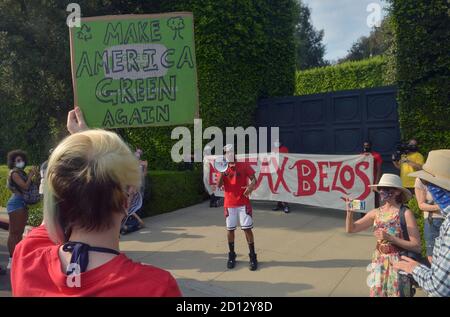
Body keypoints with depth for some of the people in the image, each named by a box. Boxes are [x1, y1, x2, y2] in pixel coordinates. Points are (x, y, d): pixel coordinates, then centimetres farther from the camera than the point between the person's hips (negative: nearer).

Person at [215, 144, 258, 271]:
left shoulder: (244, 166, 0)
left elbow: (254, 179, -4)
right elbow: (219, 185, -4)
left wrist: (251, 186, -25)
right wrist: (222, 171, -17)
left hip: (243, 203, -2)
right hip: (229, 204, 2)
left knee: (247, 229, -2)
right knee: (230, 229, 8)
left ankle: (253, 256, 8)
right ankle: (231, 255, 24)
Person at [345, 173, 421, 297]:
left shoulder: (406, 213, -13)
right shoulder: (376, 213, -1)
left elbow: (416, 246, -15)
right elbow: (351, 229, -1)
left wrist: (389, 238, -24)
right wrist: (350, 212, -19)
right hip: (379, 262, 4)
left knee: (396, 294, 9)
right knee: (376, 293, 13)